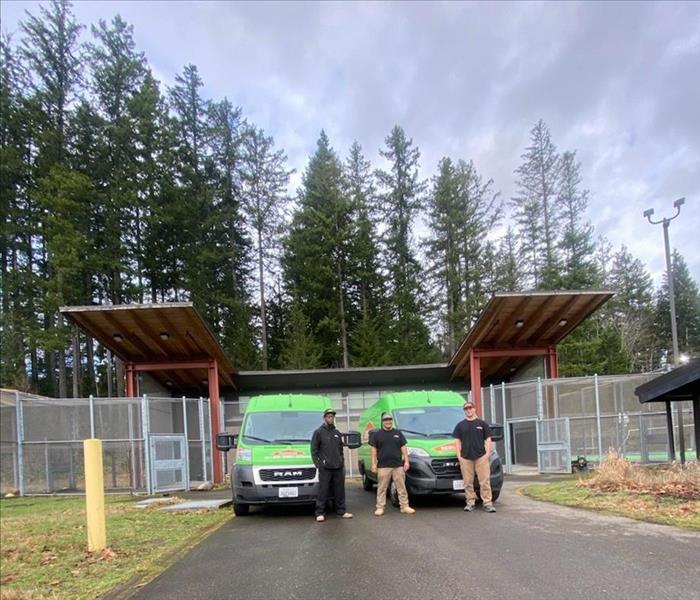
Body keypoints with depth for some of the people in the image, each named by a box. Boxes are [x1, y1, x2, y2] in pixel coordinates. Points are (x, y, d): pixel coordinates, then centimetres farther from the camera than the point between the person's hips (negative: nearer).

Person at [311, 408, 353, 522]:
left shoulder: (337, 433, 16)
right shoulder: (318, 432, 0)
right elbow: (314, 450, -2)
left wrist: (342, 462, 13)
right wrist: (318, 464, -9)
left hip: (338, 468, 5)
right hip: (325, 468, -5)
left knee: (339, 490, 8)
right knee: (323, 491, -5)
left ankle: (341, 511, 16)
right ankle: (320, 513, 1)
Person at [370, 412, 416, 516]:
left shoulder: (398, 433, 11)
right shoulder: (377, 435, 6)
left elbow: (404, 448, 10)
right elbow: (374, 450, 5)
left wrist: (406, 461, 2)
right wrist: (373, 464, -1)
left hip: (398, 465, 2)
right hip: (383, 466, -2)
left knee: (401, 487, 4)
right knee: (382, 488, 1)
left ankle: (405, 506, 10)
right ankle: (380, 508, 6)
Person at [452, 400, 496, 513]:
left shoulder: (482, 424, 10)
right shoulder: (460, 425, 13)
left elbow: (488, 439, 9)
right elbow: (457, 440, 12)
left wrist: (488, 453, -2)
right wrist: (459, 454, 2)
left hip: (481, 457, -1)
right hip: (465, 457, 1)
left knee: (485, 481, -5)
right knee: (468, 482, 2)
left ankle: (487, 503, -3)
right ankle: (470, 502, 9)